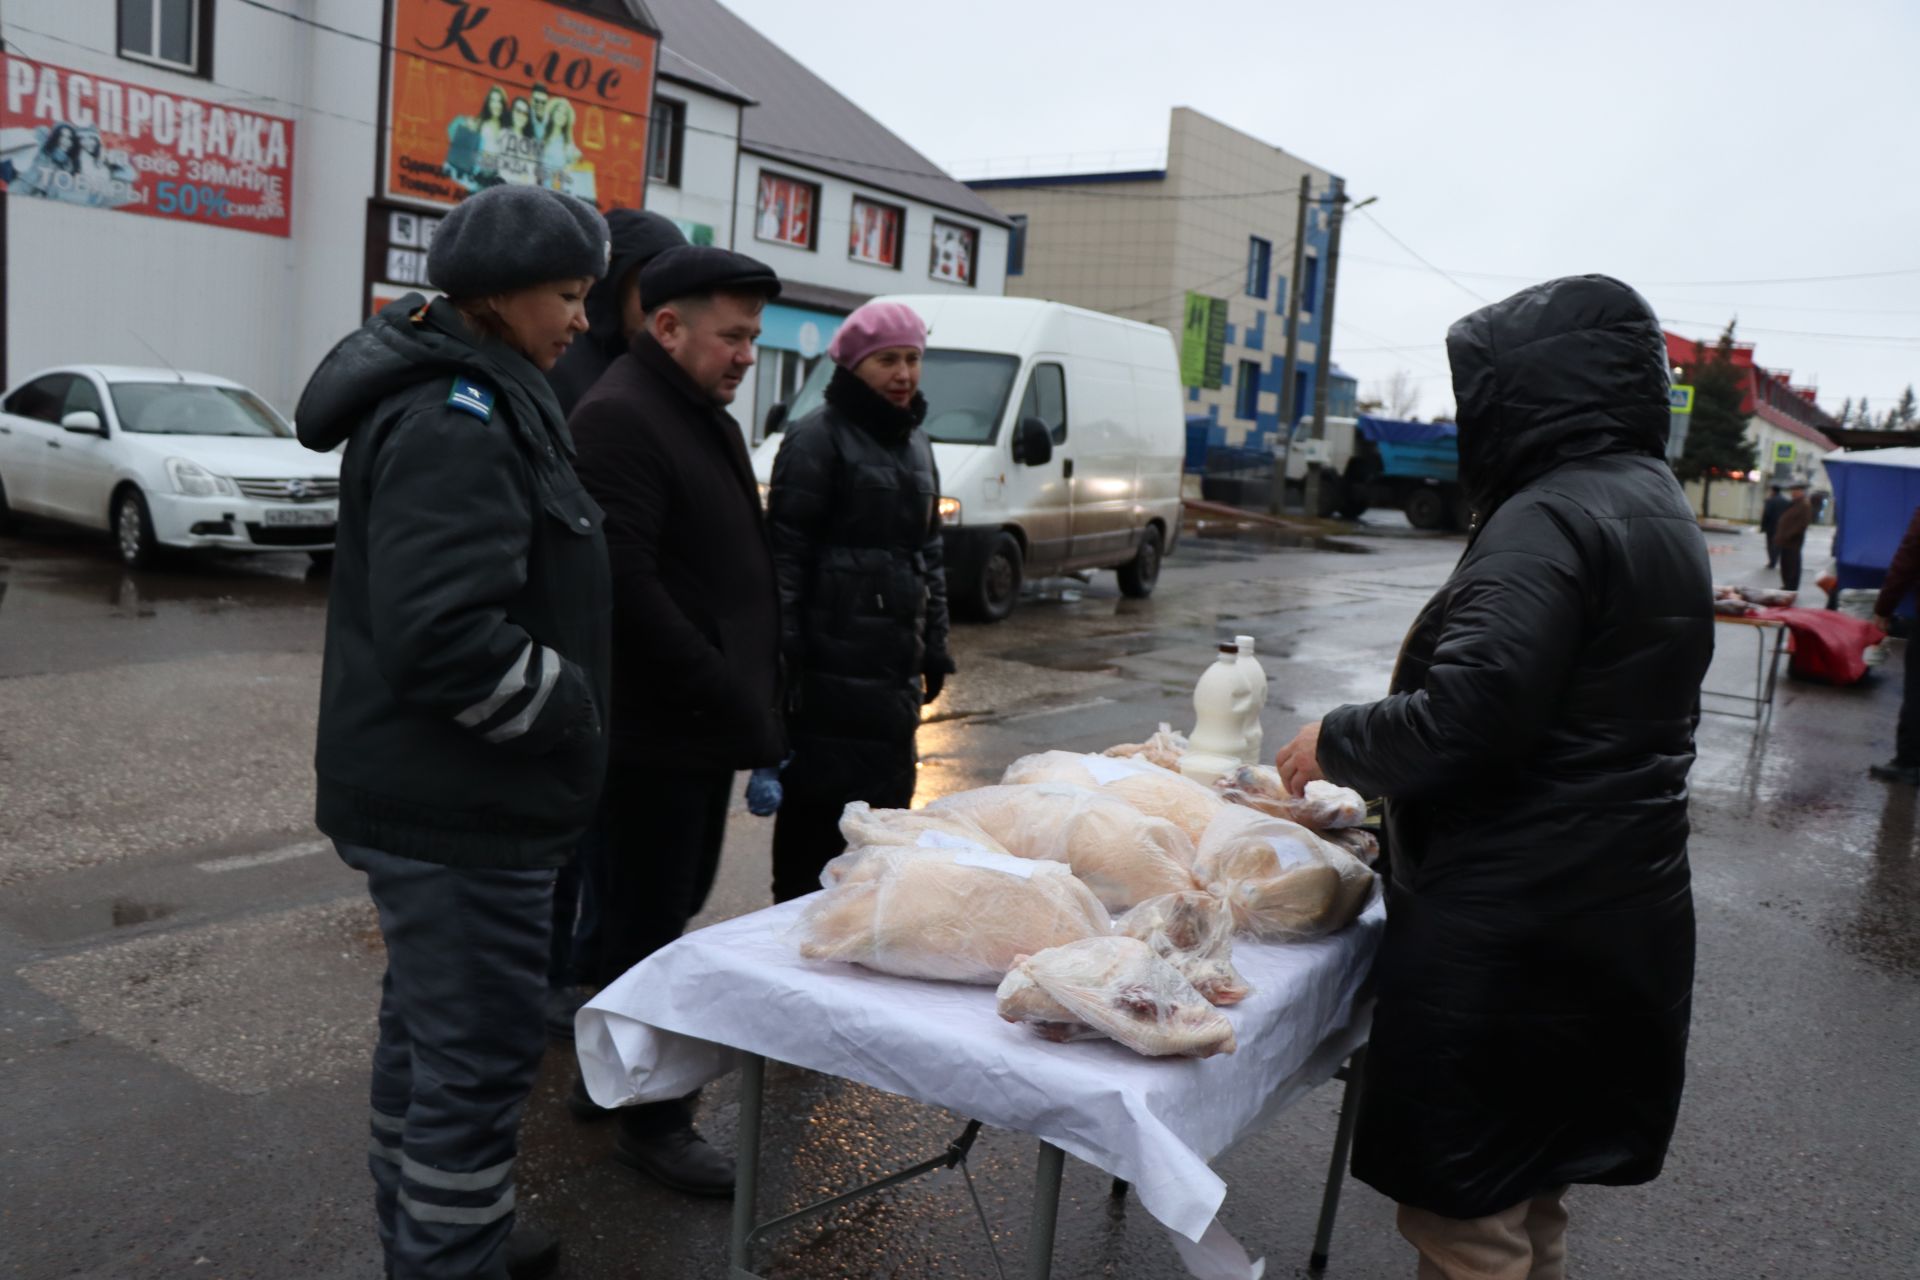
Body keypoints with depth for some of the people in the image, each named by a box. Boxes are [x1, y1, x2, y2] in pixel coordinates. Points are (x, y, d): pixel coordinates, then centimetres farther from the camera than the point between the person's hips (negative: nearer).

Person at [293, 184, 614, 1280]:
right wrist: (568, 711, -16)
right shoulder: (457, 420, -20)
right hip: (461, 806, -11)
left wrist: (564, 707, 16)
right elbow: (446, 636, -29)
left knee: (431, 1026, 22)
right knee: (482, 1051, -1)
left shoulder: (475, 397, 13)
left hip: (439, 792, 11)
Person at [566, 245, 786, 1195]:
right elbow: (628, 585, -24)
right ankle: (652, 1121, 18)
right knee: (652, 920, 3)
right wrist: (728, 698, -20)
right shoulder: (619, 418, -15)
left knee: (667, 908, 19)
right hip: (659, 727, -9)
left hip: (707, 722, 9)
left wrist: (755, 697, 10)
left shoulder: (709, 419, 17)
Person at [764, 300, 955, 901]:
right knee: (816, 813, -3)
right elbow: (785, 553, -11)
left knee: (889, 802, 12)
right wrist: (786, 656, -17)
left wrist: (934, 647, 18)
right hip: (832, 666, -7)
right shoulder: (817, 438, -6)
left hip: (895, 670, 8)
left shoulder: (915, 442, 18)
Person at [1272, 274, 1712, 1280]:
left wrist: (1337, 744, -9)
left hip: (1512, 924, -10)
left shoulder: (1551, 518, -18)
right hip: (1619, 918, 10)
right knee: (1529, 1196, 24)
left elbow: (1469, 714, -25)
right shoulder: (1659, 507, 13)